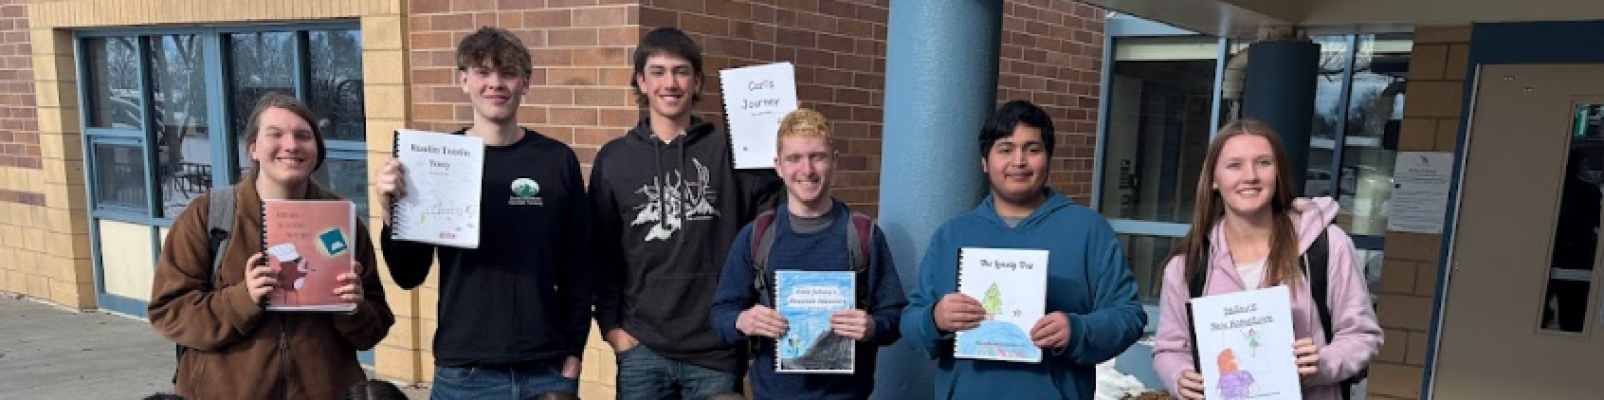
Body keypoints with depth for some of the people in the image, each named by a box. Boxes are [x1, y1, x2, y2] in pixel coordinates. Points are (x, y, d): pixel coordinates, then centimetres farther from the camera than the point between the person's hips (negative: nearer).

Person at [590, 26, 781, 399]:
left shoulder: (728, 150, 2)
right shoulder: (614, 158, 5)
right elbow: (601, 254, 7)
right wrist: (610, 324, 0)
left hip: (717, 350, 0)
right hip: (642, 350, 1)